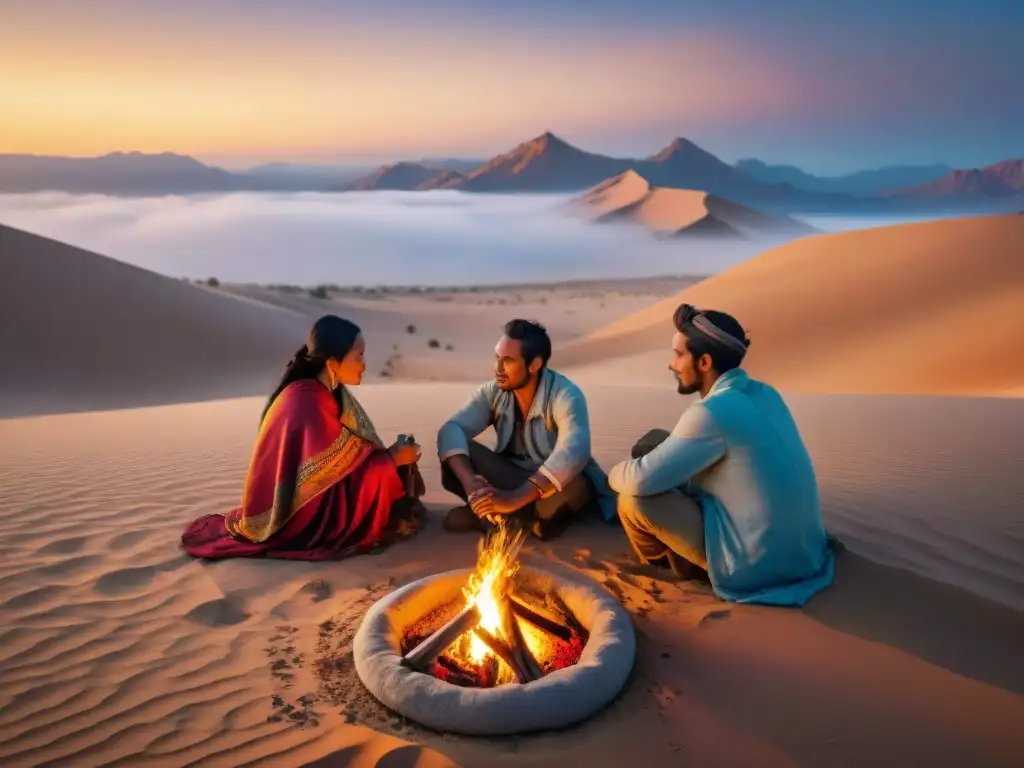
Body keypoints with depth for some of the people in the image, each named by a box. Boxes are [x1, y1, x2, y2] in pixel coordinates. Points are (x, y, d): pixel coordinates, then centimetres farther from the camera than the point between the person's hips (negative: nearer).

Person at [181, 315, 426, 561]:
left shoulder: (332, 393, 0)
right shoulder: (307, 404, -28)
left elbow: (353, 451, 5)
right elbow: (340, 462, -23)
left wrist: (389, 455, -6)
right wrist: (391, 458, -15)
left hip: (320, 491, 9)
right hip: (299, 512, -9)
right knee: (381, 474, -22)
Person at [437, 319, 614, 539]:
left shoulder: (565, 395, -23)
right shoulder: (493, 393, -7)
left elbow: (573, 453, -39)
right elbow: (451, 430, -19)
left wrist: (514, 498, -49)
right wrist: (470, 483, -39)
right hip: (513, 478, 4)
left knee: (575, 487, -40)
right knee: (455, 457, -19)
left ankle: (491, 516, -19)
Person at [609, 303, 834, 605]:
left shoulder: (712, 412, -24)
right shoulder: (762, 393, 4)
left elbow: (641, 480, -21)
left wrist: (615, 473, 2)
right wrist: (650, 452, 12)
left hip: (759, 564, -9)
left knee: (633, 500, -8)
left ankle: (664, 567, 21)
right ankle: (682, 560, 20)